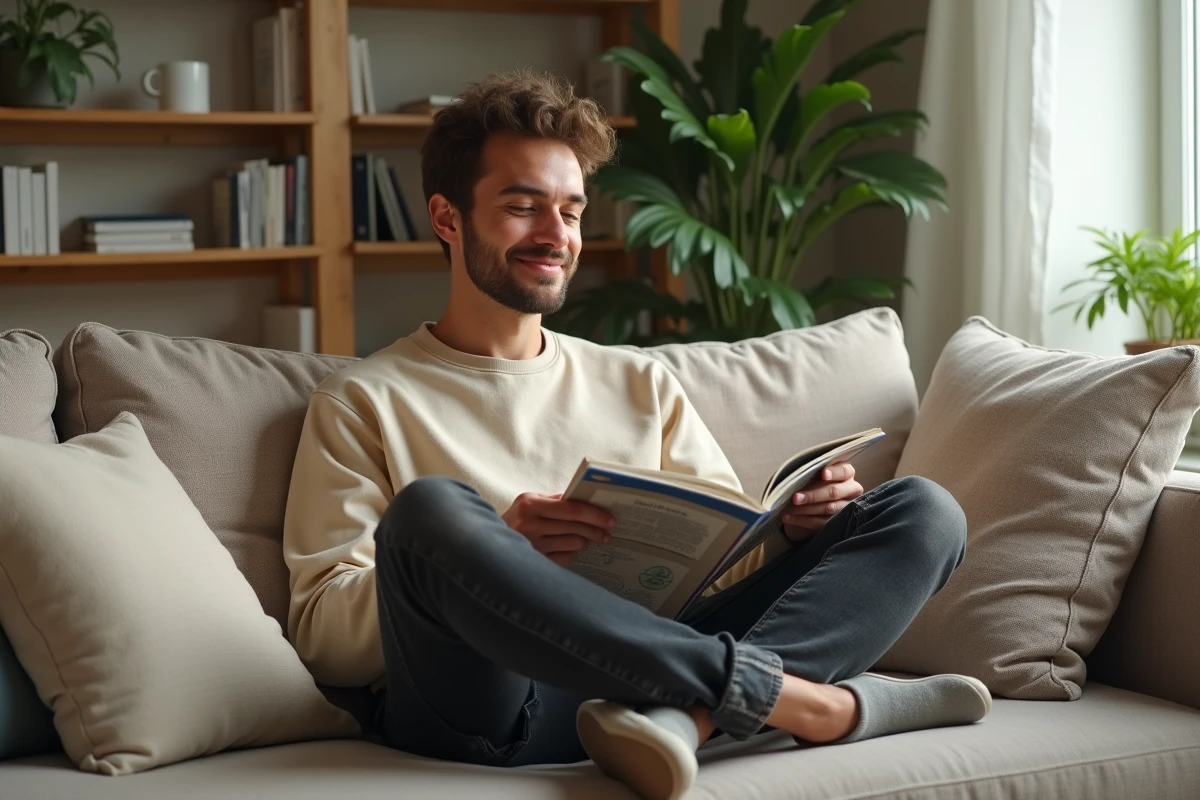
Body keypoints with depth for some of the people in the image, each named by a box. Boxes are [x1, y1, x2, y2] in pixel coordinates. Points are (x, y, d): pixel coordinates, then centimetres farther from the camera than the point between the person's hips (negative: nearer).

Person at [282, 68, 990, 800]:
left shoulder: (641, 385, 27)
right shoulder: (364, 401, 13)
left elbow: (733, 559, 21)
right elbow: (324, 637, 3)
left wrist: (793, 526, -3)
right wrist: (494, 551, -14)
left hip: (654, 672, 4)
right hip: (487, 705, -4)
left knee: (921, 510, -9)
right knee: (431, 508, -35)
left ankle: (693, 712, -36)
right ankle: (793, 694, -27)